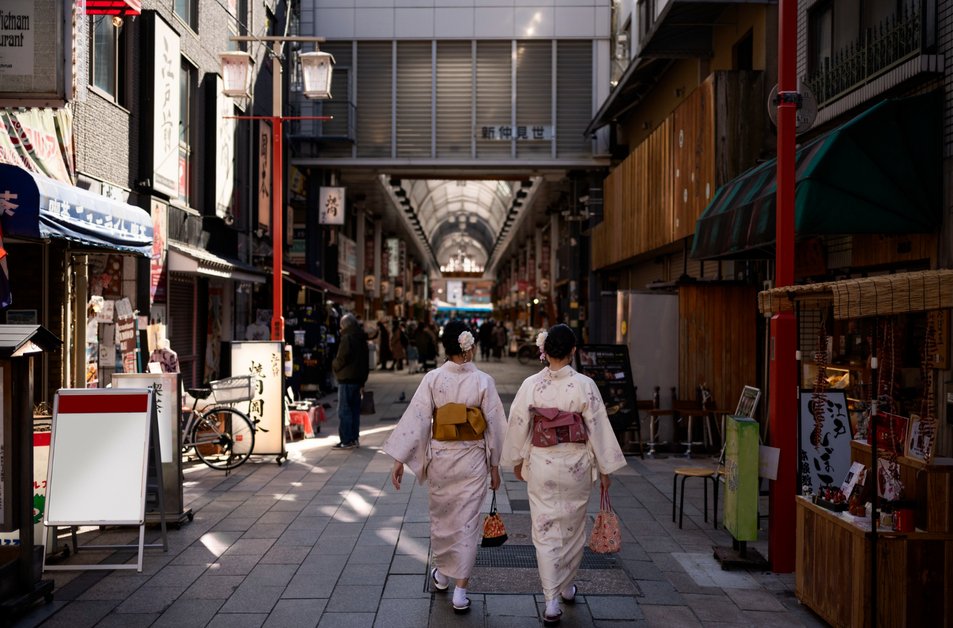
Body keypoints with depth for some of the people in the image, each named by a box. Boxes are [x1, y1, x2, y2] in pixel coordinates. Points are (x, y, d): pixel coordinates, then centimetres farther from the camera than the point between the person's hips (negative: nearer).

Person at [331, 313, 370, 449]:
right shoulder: (361, 338, 15)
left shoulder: (347, 338, -12)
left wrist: (334, 365, 3)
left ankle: (346, 441, -6)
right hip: (358, 378, 9)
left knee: (344, 410, -5)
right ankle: (354, 439, 16)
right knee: (355, 410, 12)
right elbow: (365, 361, 18)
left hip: (346, 378, -9)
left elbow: (341, 359, -18)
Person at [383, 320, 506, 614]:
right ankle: (460, 592, 7)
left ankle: (442, 575, 39)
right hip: (472, 460, -1)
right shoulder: (483, 381, -9)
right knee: (467, 522, 6)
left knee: (441, 517, 21)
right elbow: (495, 425, -6)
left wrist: (400, 459, -6)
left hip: (439, 457, 1)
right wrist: (495, 465, 5)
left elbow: (416, 419, -10)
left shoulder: (432, 378, -8)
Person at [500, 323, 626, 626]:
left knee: (545, 532, 6)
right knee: (573, 528, 19)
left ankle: (551, 602, 2)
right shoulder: (585, 385, -11)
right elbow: (599, 428, -7)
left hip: (541, 465, 0)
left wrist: (517, 460, 15)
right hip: (576, 465, 0)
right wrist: (605, 468, 2)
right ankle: (567, 587, 36)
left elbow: (517, 425, 0)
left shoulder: (531, 385, -8)